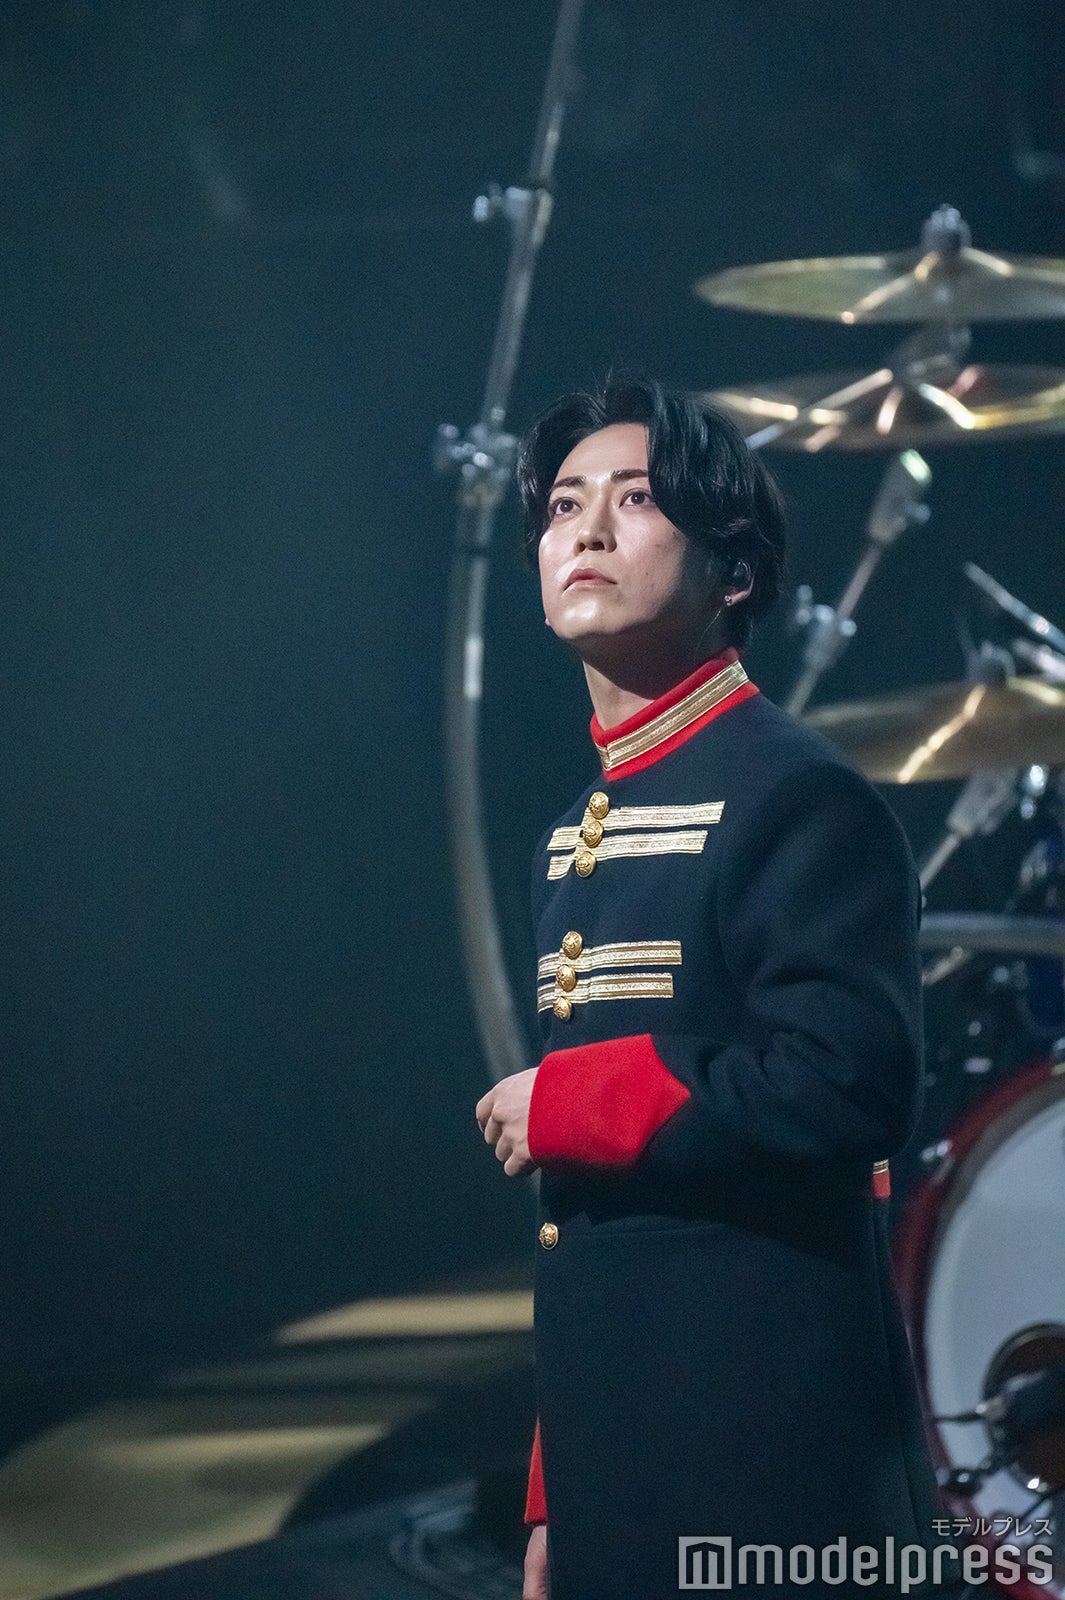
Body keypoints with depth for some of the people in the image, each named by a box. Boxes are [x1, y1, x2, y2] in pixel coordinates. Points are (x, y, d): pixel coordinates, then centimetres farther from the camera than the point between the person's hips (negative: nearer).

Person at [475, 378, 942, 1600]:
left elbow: (845, 1084, -25)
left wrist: (560, 1105, -14)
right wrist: (554, 1495, 17)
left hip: (763, 1447, -8)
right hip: (613, 1438, 8)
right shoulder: (577, 836, 16)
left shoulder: (797, 799, -10)